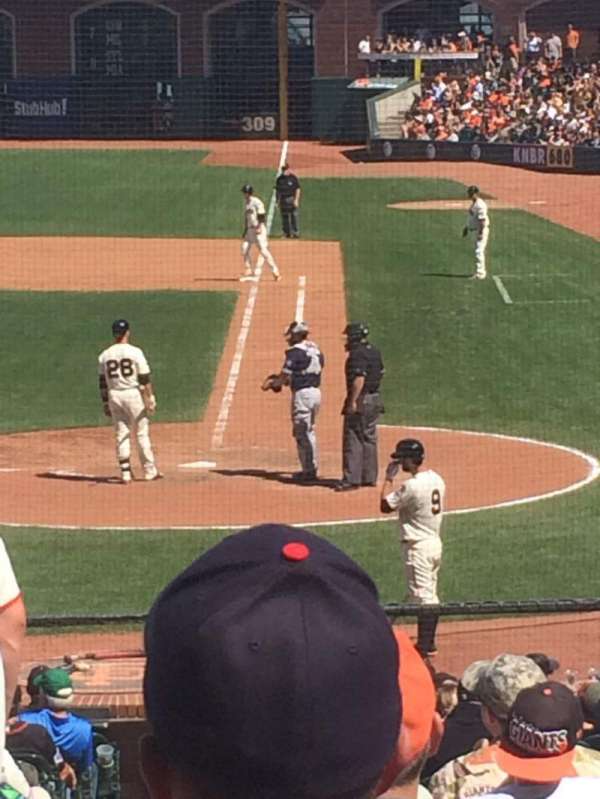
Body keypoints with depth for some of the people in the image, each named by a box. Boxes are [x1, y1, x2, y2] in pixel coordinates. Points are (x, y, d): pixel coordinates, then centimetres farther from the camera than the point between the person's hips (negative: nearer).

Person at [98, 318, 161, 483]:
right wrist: (151, 399, -6)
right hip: (134, 394, -3)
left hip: (114, 396, 3)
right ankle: (149, 471, 8)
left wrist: (105, 403, 14)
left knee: (121, 435, 8)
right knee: (142, 434, 4)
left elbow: (103, 382, 7)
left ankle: (125, 473, 4)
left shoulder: (104, 355, 4)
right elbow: (145, 378, -10)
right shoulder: (135, 352, -7)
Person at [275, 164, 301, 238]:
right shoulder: (279, 179, 8)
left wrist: (296, 200, -12)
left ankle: (296, 232, -3)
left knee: (294, 216, -6)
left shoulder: (293, 178, -3)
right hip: (283, 200, 4)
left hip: (291, 199, -4)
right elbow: (277, 190, 13)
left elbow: (298, 189, -4)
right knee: (284, 217, 4)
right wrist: (277, 201, 8)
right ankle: (287, 233, 10)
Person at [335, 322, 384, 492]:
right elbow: (380, 374, 19)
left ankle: (351, 479, -9)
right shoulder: (375, 352, 13)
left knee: (352, 440, -7)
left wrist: (352, 401, -24)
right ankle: (370, 477, 19)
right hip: (375, 399, 10)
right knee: (369, 439, 15)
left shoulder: (357, 354, -16)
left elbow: (359, 378, -24)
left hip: (360, 401, -10)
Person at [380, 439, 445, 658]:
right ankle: (428, 642, 23)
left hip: (418, 546, -9)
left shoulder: (412, 485, -21)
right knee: (431, 595, 15)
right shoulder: (437, 479, 7)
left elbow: (385, 506, -12)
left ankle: (426, 645, -5)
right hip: (436, 543, 9)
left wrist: (388, 478, -4)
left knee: (422, 596, -6)